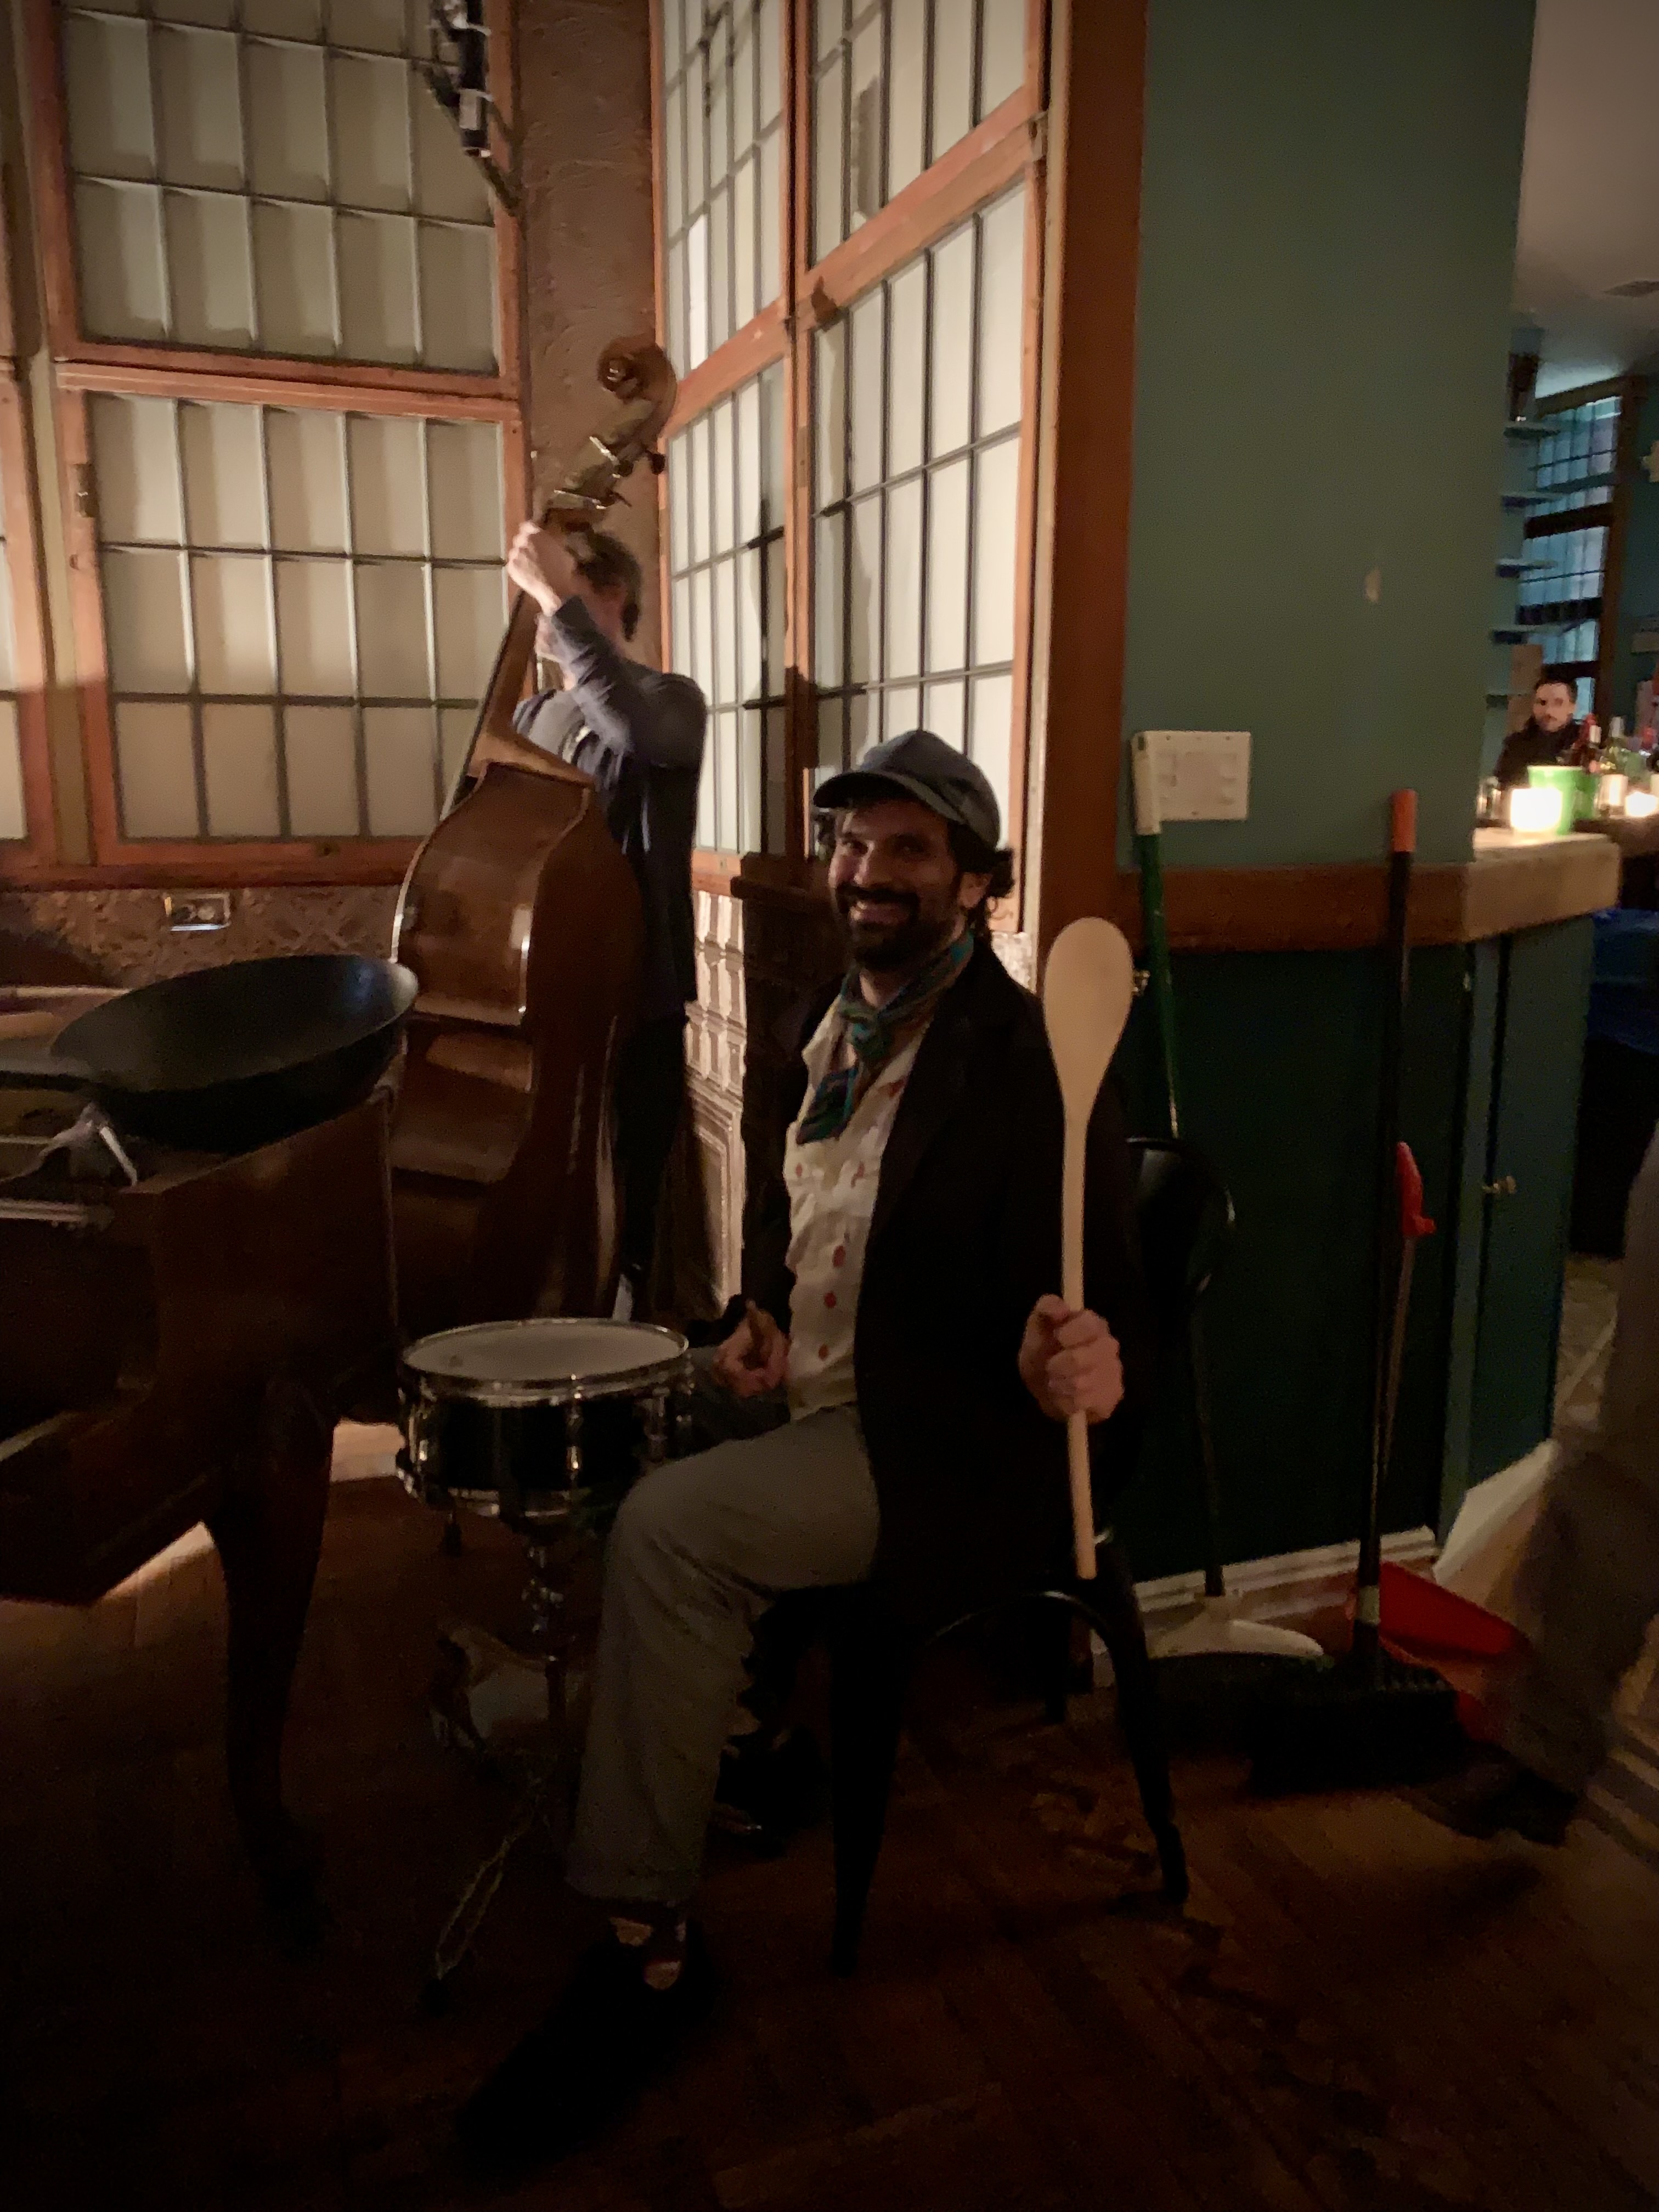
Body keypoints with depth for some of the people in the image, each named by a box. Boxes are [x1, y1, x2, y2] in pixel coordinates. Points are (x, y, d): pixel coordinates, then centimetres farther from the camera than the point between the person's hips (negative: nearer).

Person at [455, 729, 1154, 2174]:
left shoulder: (1028, 1060, -17)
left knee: (669, 1528, -25)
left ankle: (647, 1945, -8)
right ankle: (732, 1729, 24)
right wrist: (762, 1322, 2)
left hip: (949, 1445, -9)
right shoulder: (833, 1023, 7)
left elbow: (1099, 1295, -20)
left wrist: (1085, 1361, -44)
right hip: (809, 1396, 9)